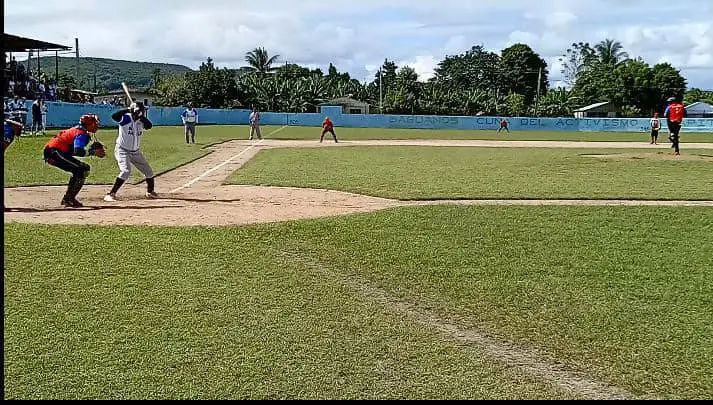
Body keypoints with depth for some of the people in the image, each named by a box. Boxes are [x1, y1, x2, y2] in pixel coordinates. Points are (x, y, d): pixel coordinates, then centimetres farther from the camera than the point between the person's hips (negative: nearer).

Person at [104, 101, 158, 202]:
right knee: (126, 171, -26)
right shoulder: (125, 118, -17)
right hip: (122, 151, -7)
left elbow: (149, 125, -21)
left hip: (136, 152, 7)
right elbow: (114, 116, -36)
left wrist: (142, 116, -30)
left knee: (148, 171, 14)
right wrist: (127, 110, -35)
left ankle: (150, 191, 38)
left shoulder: (141, 121, -3)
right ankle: (111, 194, -22)